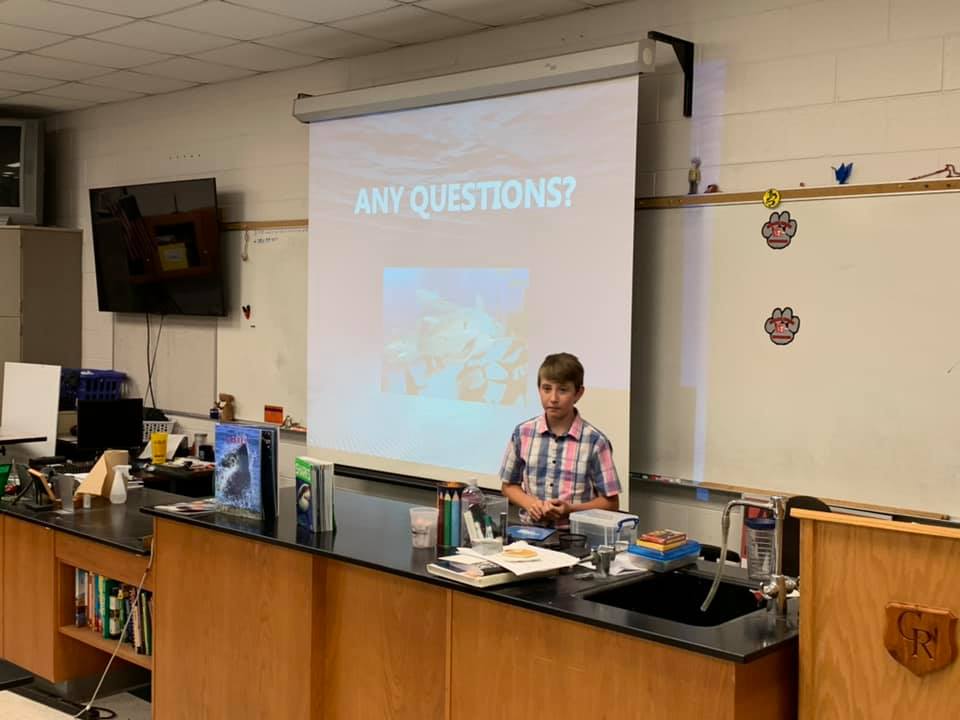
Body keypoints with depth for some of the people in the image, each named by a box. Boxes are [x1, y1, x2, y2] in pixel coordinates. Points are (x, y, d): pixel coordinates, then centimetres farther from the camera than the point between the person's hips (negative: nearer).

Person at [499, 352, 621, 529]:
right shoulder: (522, 433, 5)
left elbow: (610, 502, 2)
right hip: (529, 529, 1)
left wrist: (572, 509, -11)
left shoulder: (595, 441, -4)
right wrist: (528, 502, -2)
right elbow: (509, 485, 17)